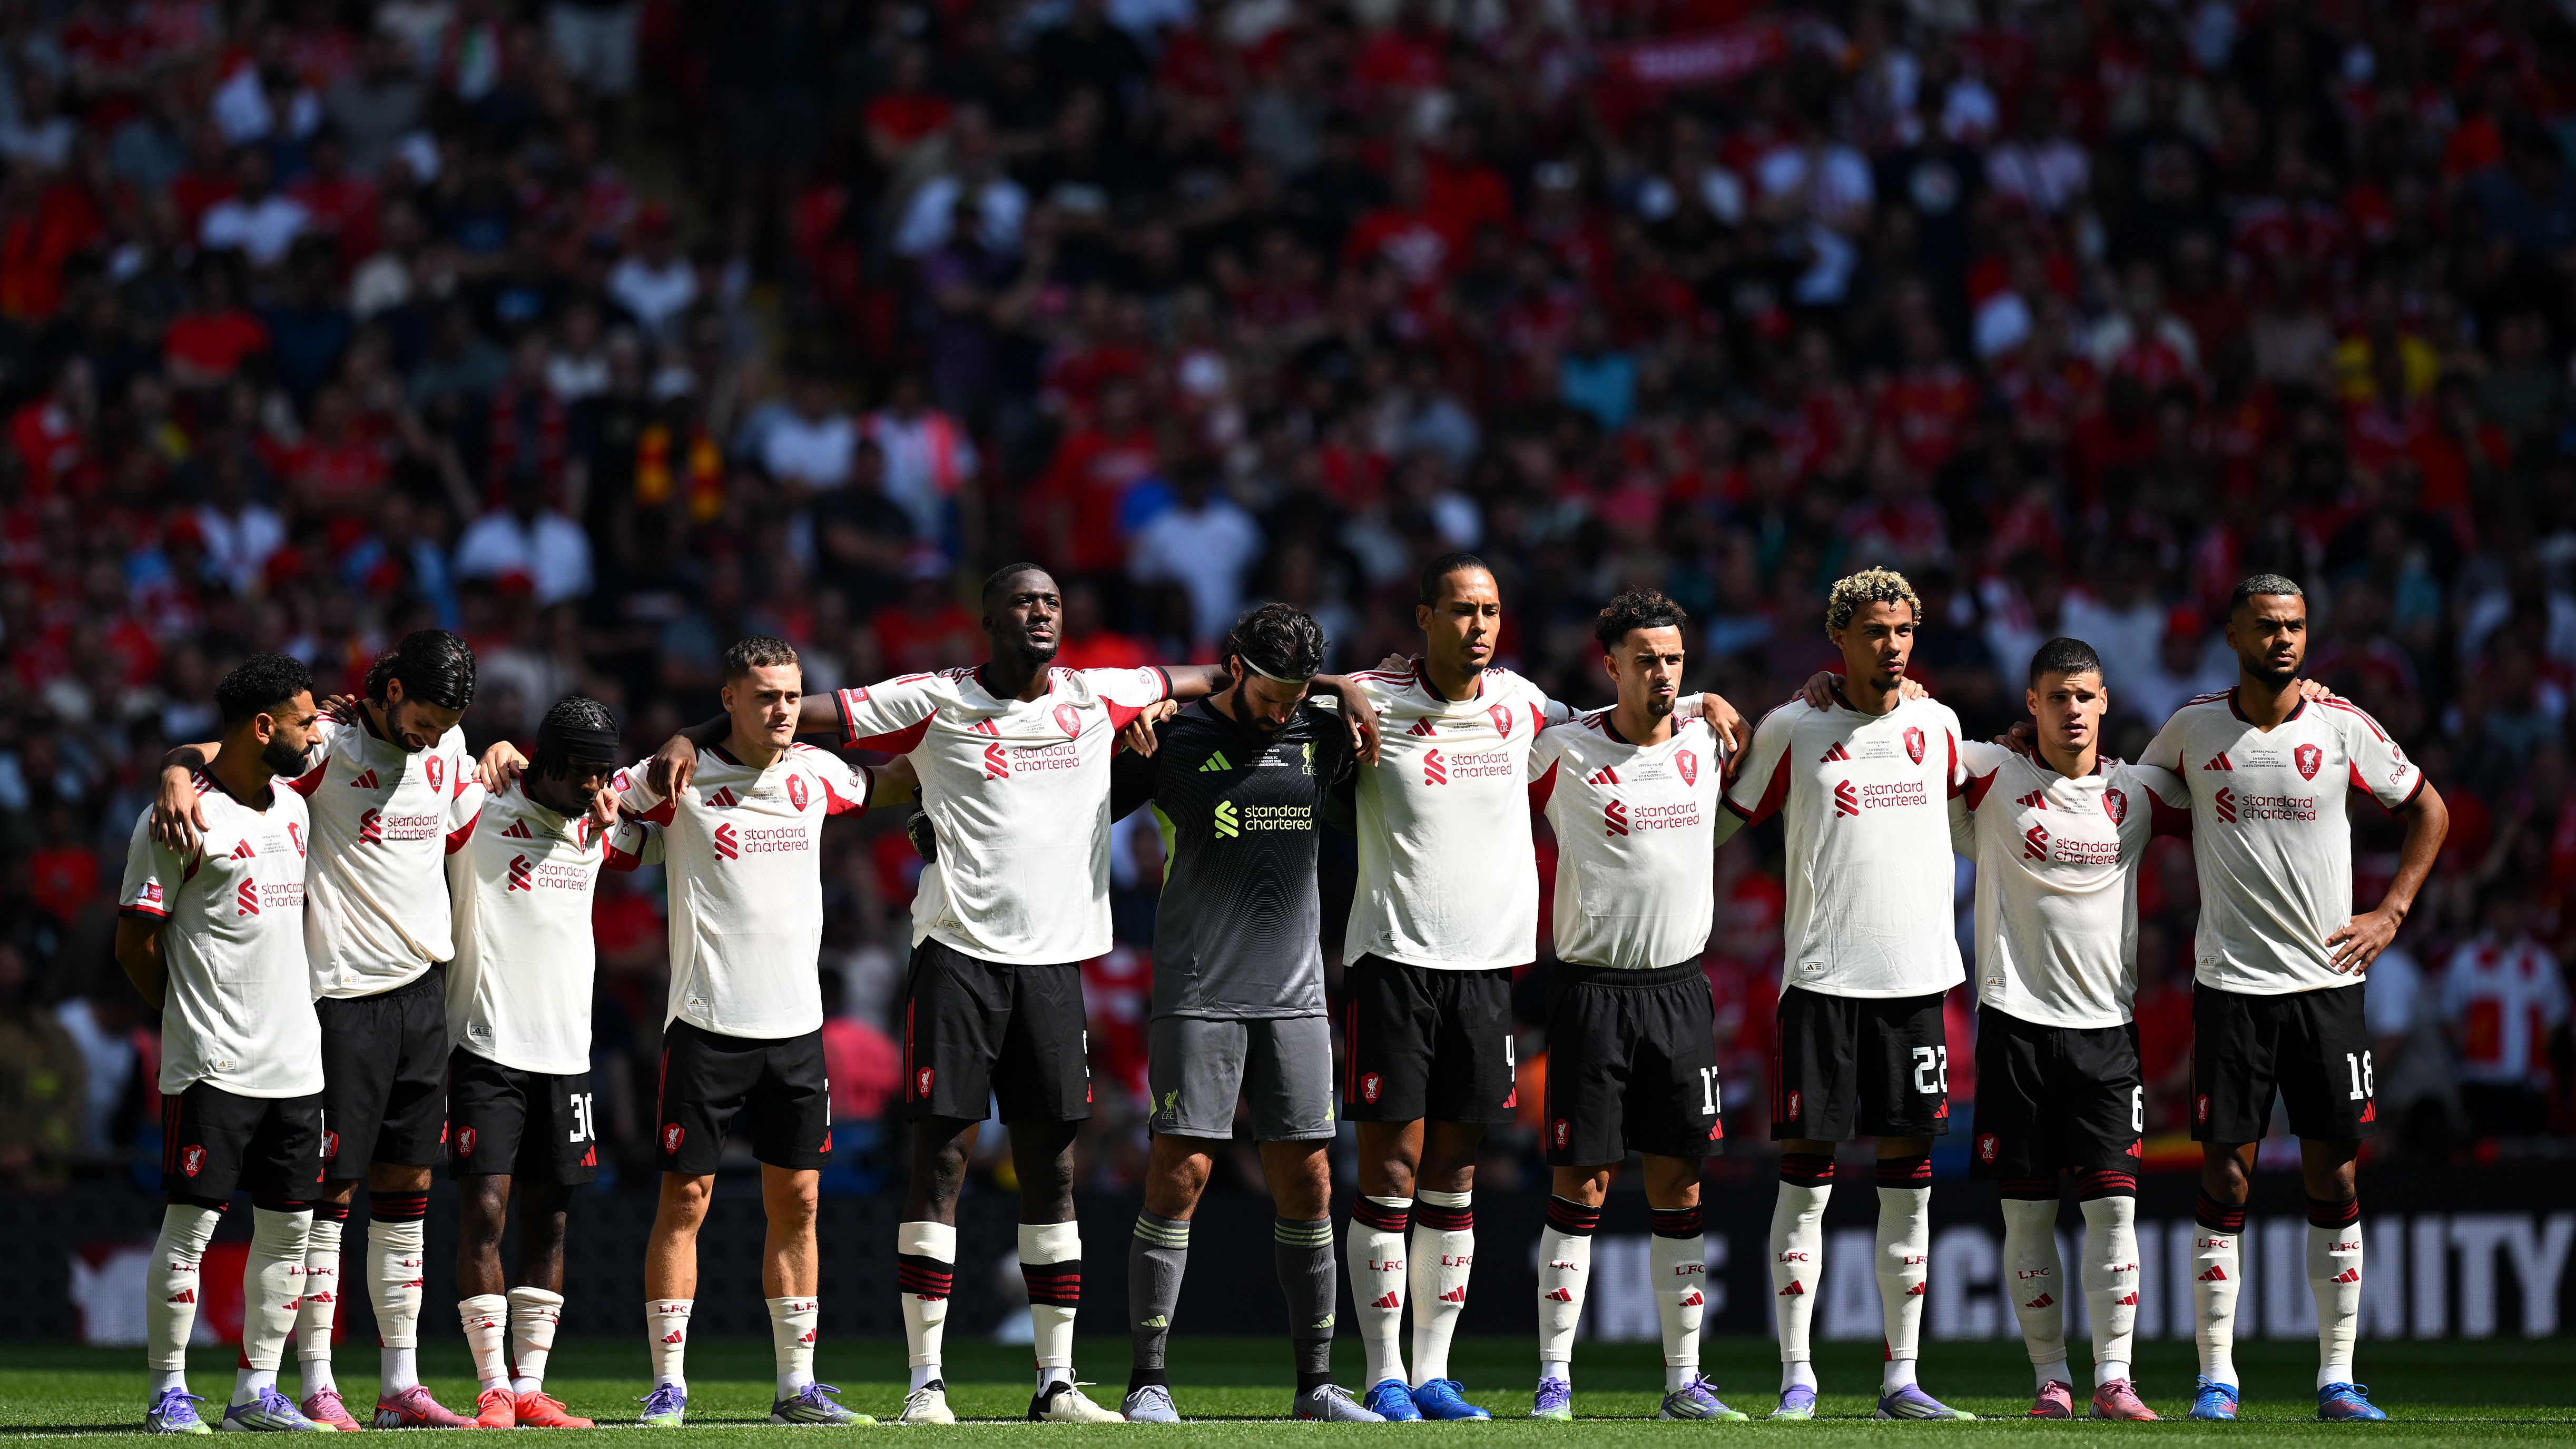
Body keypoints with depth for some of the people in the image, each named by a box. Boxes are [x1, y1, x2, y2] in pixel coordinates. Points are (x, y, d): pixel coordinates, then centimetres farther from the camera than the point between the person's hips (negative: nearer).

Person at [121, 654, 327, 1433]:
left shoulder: (293, 807, 13)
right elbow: (137, 941, -6)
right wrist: (196, 1020, 0)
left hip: (296, 1058, 7)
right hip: (213, 1064, -7)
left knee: (288, 1223, 7)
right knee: (192, 1221, -5)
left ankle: (257, 1391, 14)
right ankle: (169, 1392, 1)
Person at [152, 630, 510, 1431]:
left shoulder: (449, 750, 10)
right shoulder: (327, 743, -10)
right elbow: (212, 756, -14)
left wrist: (499, 765, 14)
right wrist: (177, 779, -34)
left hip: (424, 988, 6)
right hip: (344, 992, -6)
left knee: (407, 1187, 8)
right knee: (331, 1188, -5)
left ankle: (401, 1386, 11)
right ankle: (318, 1388, -2)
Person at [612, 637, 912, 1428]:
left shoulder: (815, 774, 9)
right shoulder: (680, 778, -4)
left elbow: (888, 785, 28)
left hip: (796, 1026, 4)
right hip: (706, 1025, -4)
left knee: (796, 1201, 6)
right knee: (686, 1197, -3)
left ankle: (797, 1386, 11)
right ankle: (669, 1385, 2)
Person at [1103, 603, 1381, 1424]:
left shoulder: (1321, 739, 10)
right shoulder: (1171, 740, -1)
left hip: (1294, 997, 4)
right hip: (1198, 996, -4)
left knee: (1307, 1184, 3)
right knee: (1179, 1173, -8)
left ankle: (1316, 1382, 10)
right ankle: (1148, 1382, -3)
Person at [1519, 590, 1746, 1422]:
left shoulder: (1707, 745, 6)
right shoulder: (1563, 751, -5)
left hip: (1681, 988, 4)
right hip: (1593, 988, -4)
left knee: (1680, 1181, 5)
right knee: (1582, 1182, -3)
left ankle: (1684, 1379, 9)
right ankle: (1555, 1376, 1)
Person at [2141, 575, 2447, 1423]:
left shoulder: (2343, 729, 1)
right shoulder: (2193, 730, 2)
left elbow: (2426, 810, 12)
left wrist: (2392, 912, 5)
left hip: (2328, 982, 1)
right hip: (2231, 983, -1)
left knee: (2334, 1175, 1)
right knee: (2225, 1173, -3)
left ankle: (2336, 1376, 6)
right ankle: (2216, 1376, 3)